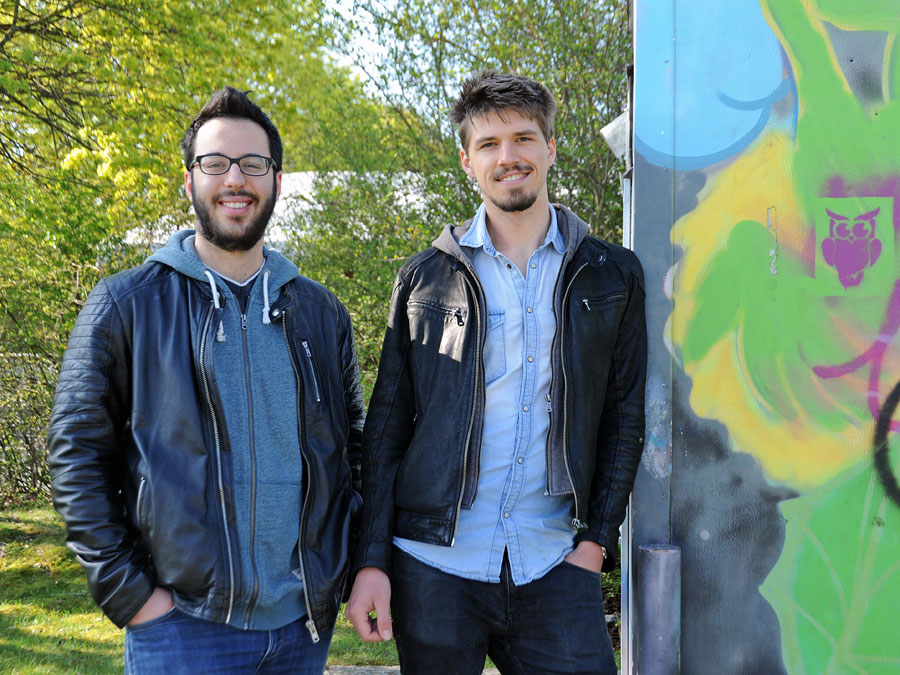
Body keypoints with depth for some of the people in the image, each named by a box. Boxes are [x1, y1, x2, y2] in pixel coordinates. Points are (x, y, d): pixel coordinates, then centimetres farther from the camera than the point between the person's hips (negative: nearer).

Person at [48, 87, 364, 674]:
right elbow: (78, 455, -3)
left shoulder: (320, 312, 10)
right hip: (183, 624, -3)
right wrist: (127, 591, -9)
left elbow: (353, 445, 15)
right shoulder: (126, 304, 0)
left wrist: (342, 566, 5)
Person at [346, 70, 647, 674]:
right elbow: (386, 426, 5)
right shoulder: (426, 278, 6)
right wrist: (372, 559, -1)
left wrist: (596, 539, 0)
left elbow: (624, 420, 9)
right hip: (434, 563, 0)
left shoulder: (611, 277, 7)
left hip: (555, 566, 0)